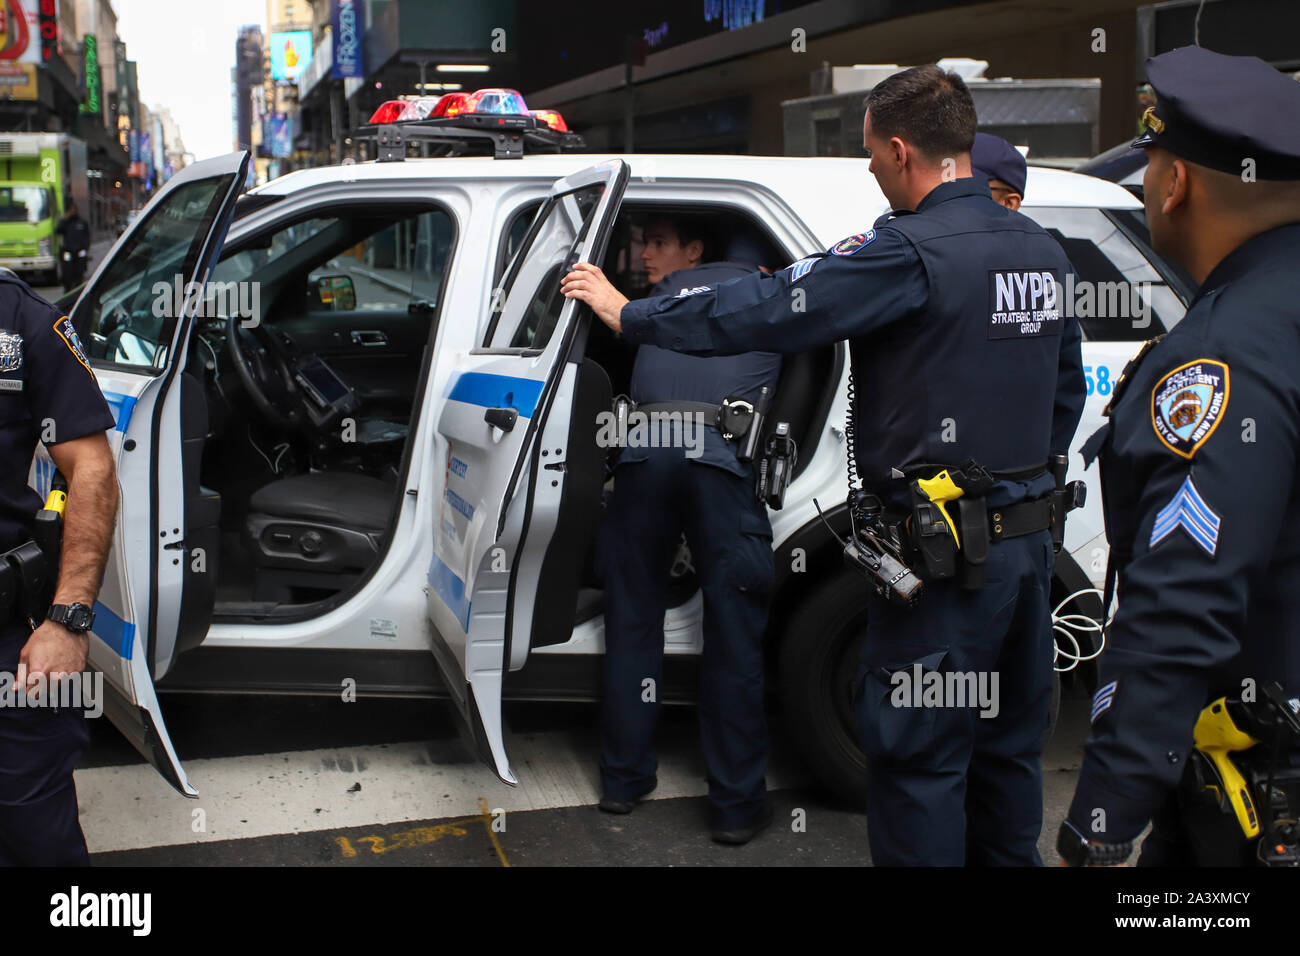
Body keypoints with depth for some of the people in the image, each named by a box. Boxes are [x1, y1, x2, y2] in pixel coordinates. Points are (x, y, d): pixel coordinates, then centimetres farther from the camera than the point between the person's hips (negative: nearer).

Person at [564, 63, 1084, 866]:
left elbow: (759, 312, -17)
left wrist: (627, 313, -5)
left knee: (918, 757, 4)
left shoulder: (912, 251, -18)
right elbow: (1067, 392, 18)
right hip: (1028, 536, 9)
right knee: (1008, 742, 20)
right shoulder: (1044, 252, 8)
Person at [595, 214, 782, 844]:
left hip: (645, 453, 2)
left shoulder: (664, 295, 26)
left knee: (632, 621, 13)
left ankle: (623, 779, 21)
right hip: (724, 456, -1)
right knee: (733, 635, 3)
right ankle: (736, 805, 7)